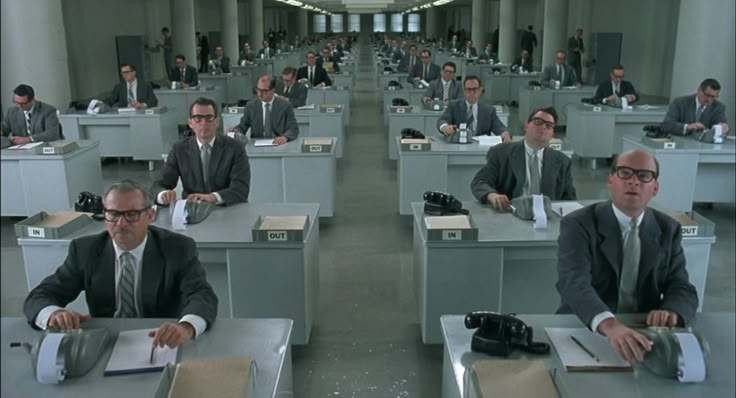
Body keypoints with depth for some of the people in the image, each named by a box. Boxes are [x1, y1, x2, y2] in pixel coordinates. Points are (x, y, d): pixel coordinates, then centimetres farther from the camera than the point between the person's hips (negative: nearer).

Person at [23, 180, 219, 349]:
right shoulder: (85, 250, 1)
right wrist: (54, 314, -26)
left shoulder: (179, 248, -7)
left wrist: (186, 327, -43)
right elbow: (39, 297, 0)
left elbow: (203, 296, -19)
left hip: (161, 346, -3)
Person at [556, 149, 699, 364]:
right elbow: (574, 284, -26)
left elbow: (682, 290, 3)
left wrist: (671, 312, -21)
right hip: (585, 333, -4)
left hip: (644, 335, 4)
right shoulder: (578, 224, -10)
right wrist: (610, 325, -43)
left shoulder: (668, 229, 6)